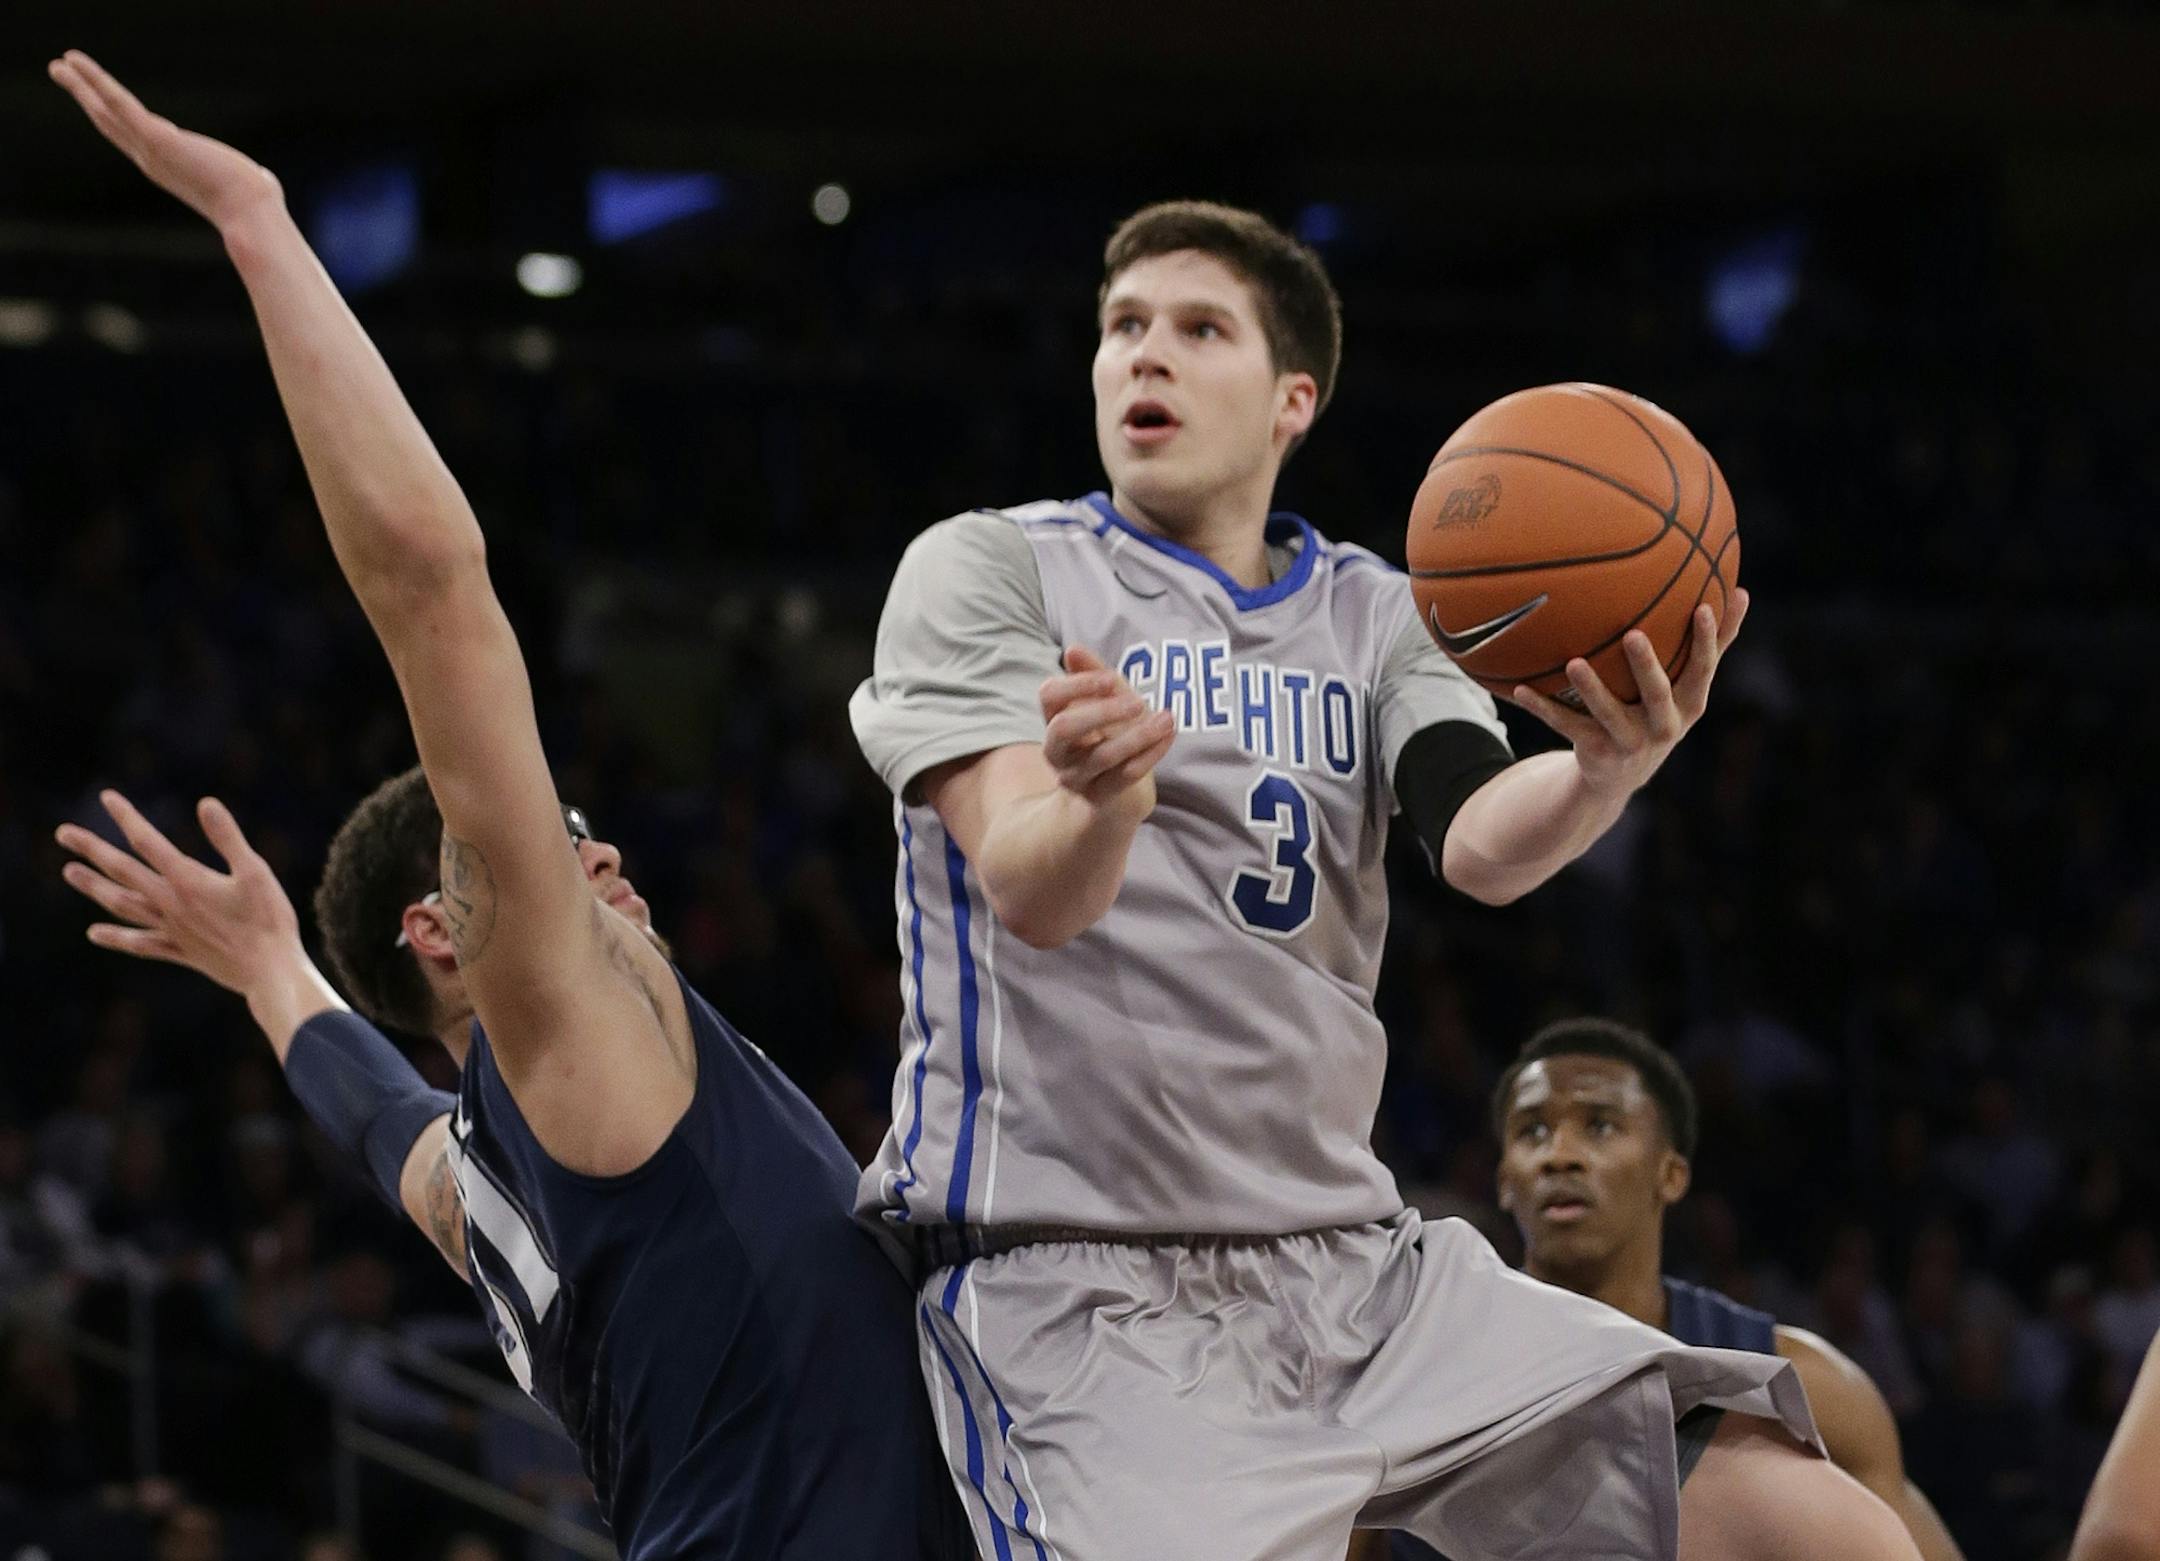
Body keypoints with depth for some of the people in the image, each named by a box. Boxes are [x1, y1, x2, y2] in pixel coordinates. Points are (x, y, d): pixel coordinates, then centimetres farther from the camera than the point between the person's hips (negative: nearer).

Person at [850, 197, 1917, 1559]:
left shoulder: (1373, 614, 15)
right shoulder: (985, 569, 3)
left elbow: (1481, 844, -5)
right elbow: (1027, 894, -13)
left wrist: (1603, 772, -28)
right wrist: (1098, 800, -37)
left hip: (1361, 1267, 4)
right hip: (1082, 1286, -4)